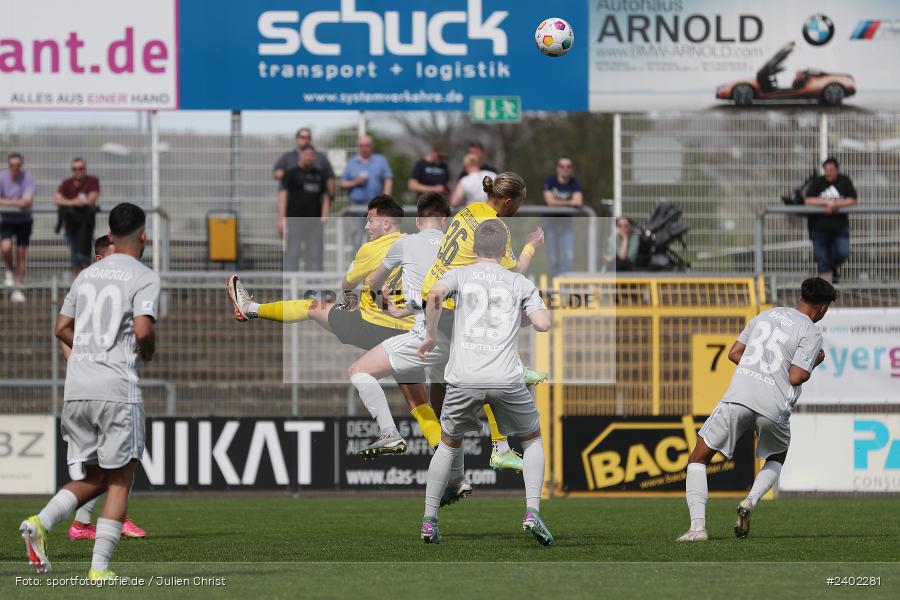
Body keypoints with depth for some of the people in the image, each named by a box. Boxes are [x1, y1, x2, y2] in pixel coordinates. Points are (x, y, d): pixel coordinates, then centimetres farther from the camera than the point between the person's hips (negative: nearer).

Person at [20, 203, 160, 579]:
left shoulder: (87, 275, 16)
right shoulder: (144, 278, -4)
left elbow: (62, 329, 18)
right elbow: (143, 330, -16)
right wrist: (148, 353, 5)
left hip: (76, 389, 6)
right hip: (117, 388, -6)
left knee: (91, 480, 14)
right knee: (119, 481, 3)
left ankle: (40, 523, -12)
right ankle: (99, 569, -4)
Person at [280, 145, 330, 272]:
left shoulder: (320, 175, 17)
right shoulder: (291, 173, 3)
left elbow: (325, 196, 20)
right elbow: (283, 195, -3)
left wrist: (324, 215, 4)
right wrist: (282, 219, -12)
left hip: (315, 222, 4)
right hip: (295, 221, -4)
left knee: (315, 255, 2)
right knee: (292, 254, -7)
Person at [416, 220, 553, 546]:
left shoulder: (459, 274, 11)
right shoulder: (520, 282, 12)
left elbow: (435, 294, -10)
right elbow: (543, 323, -1)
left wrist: (431, 335, 3)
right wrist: (532, 308, 22)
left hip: (464, 380, 1)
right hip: (507, 379, -1)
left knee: (449, 444, 22)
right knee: (532, 439, 21)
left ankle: (429, 522, 15)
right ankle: (532, 512, 3)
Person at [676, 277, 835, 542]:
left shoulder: (767, 314, 18)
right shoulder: (811, 332, 2)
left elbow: (734, 354, 20)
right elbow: (796, 377, -6)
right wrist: (815, 362, 12)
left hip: (739, 395, 1)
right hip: (774, 407, -1)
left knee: (698, 459, 10)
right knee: (776, 460, 29)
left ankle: (698, 525, -8)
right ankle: (751, 500, 1)